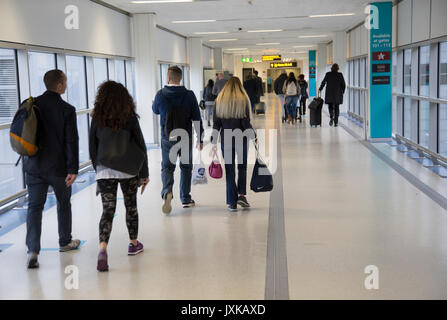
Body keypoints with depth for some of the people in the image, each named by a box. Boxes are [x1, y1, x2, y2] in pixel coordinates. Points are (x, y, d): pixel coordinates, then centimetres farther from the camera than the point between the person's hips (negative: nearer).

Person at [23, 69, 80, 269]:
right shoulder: (67, 110, -11)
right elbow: (71, 141, -14)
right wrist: (73, 169, -12)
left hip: (34, 165, 3)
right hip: (58, 166, -2)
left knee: (34, 206, 3)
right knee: (64, 203, 17)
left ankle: (32, 250, -10)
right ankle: (65, 242, 32)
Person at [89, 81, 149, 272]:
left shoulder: (97, 119, 1)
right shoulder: (130, 117, -4)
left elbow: (92, 148, 6)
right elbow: (140, 146, -2)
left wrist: (97, 169, 19)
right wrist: (144, 173, 5)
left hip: (104, 171, 1)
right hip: (129, 170, 0)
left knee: (108, 209, -3)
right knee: (131, 206, 17)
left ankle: (102, 248, -22)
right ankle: (134, 244, 30)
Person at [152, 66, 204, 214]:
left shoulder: (160, 94, -6)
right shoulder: (189, 95, -7)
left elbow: (155, 110, 14)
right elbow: (197, 118, -5)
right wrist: (200, 138, 3)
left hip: (167, 138, 0)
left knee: (167, 167, 9)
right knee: (186, 167, 14)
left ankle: (167, 192, -17)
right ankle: (185, 199, 18)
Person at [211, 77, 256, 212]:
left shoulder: (220, 100, 1)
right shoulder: (243, 100, -6)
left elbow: (216, 123, 0)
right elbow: (246, 122, -9)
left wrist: (213, 141, 4)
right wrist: (253, 135, 3)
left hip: (226, 139, 1)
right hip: (241, 138, -1)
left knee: (229, 170, 6)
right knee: (242, 166, 18)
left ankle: (232, 202, 6)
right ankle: (241, 195, 5)